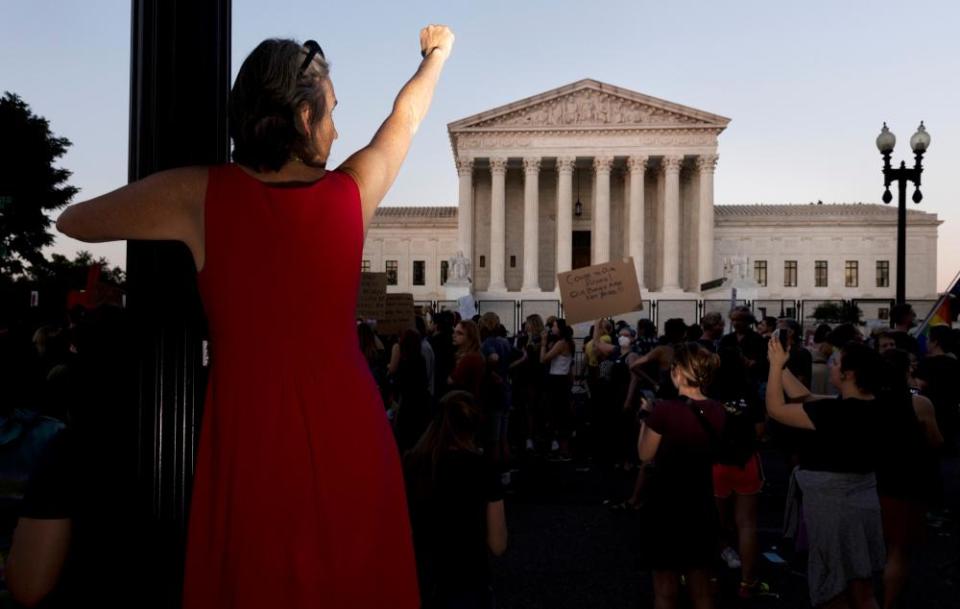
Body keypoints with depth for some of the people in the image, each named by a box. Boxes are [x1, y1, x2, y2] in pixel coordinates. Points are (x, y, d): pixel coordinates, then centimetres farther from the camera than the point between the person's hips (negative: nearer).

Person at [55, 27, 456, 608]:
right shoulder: (352, 191, -6)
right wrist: (437, 54, 34)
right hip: (346, 431, 2)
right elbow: (405, 118, 15)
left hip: (251, 435, -1)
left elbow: (73, 222, 8)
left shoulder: (198, 195, -10)